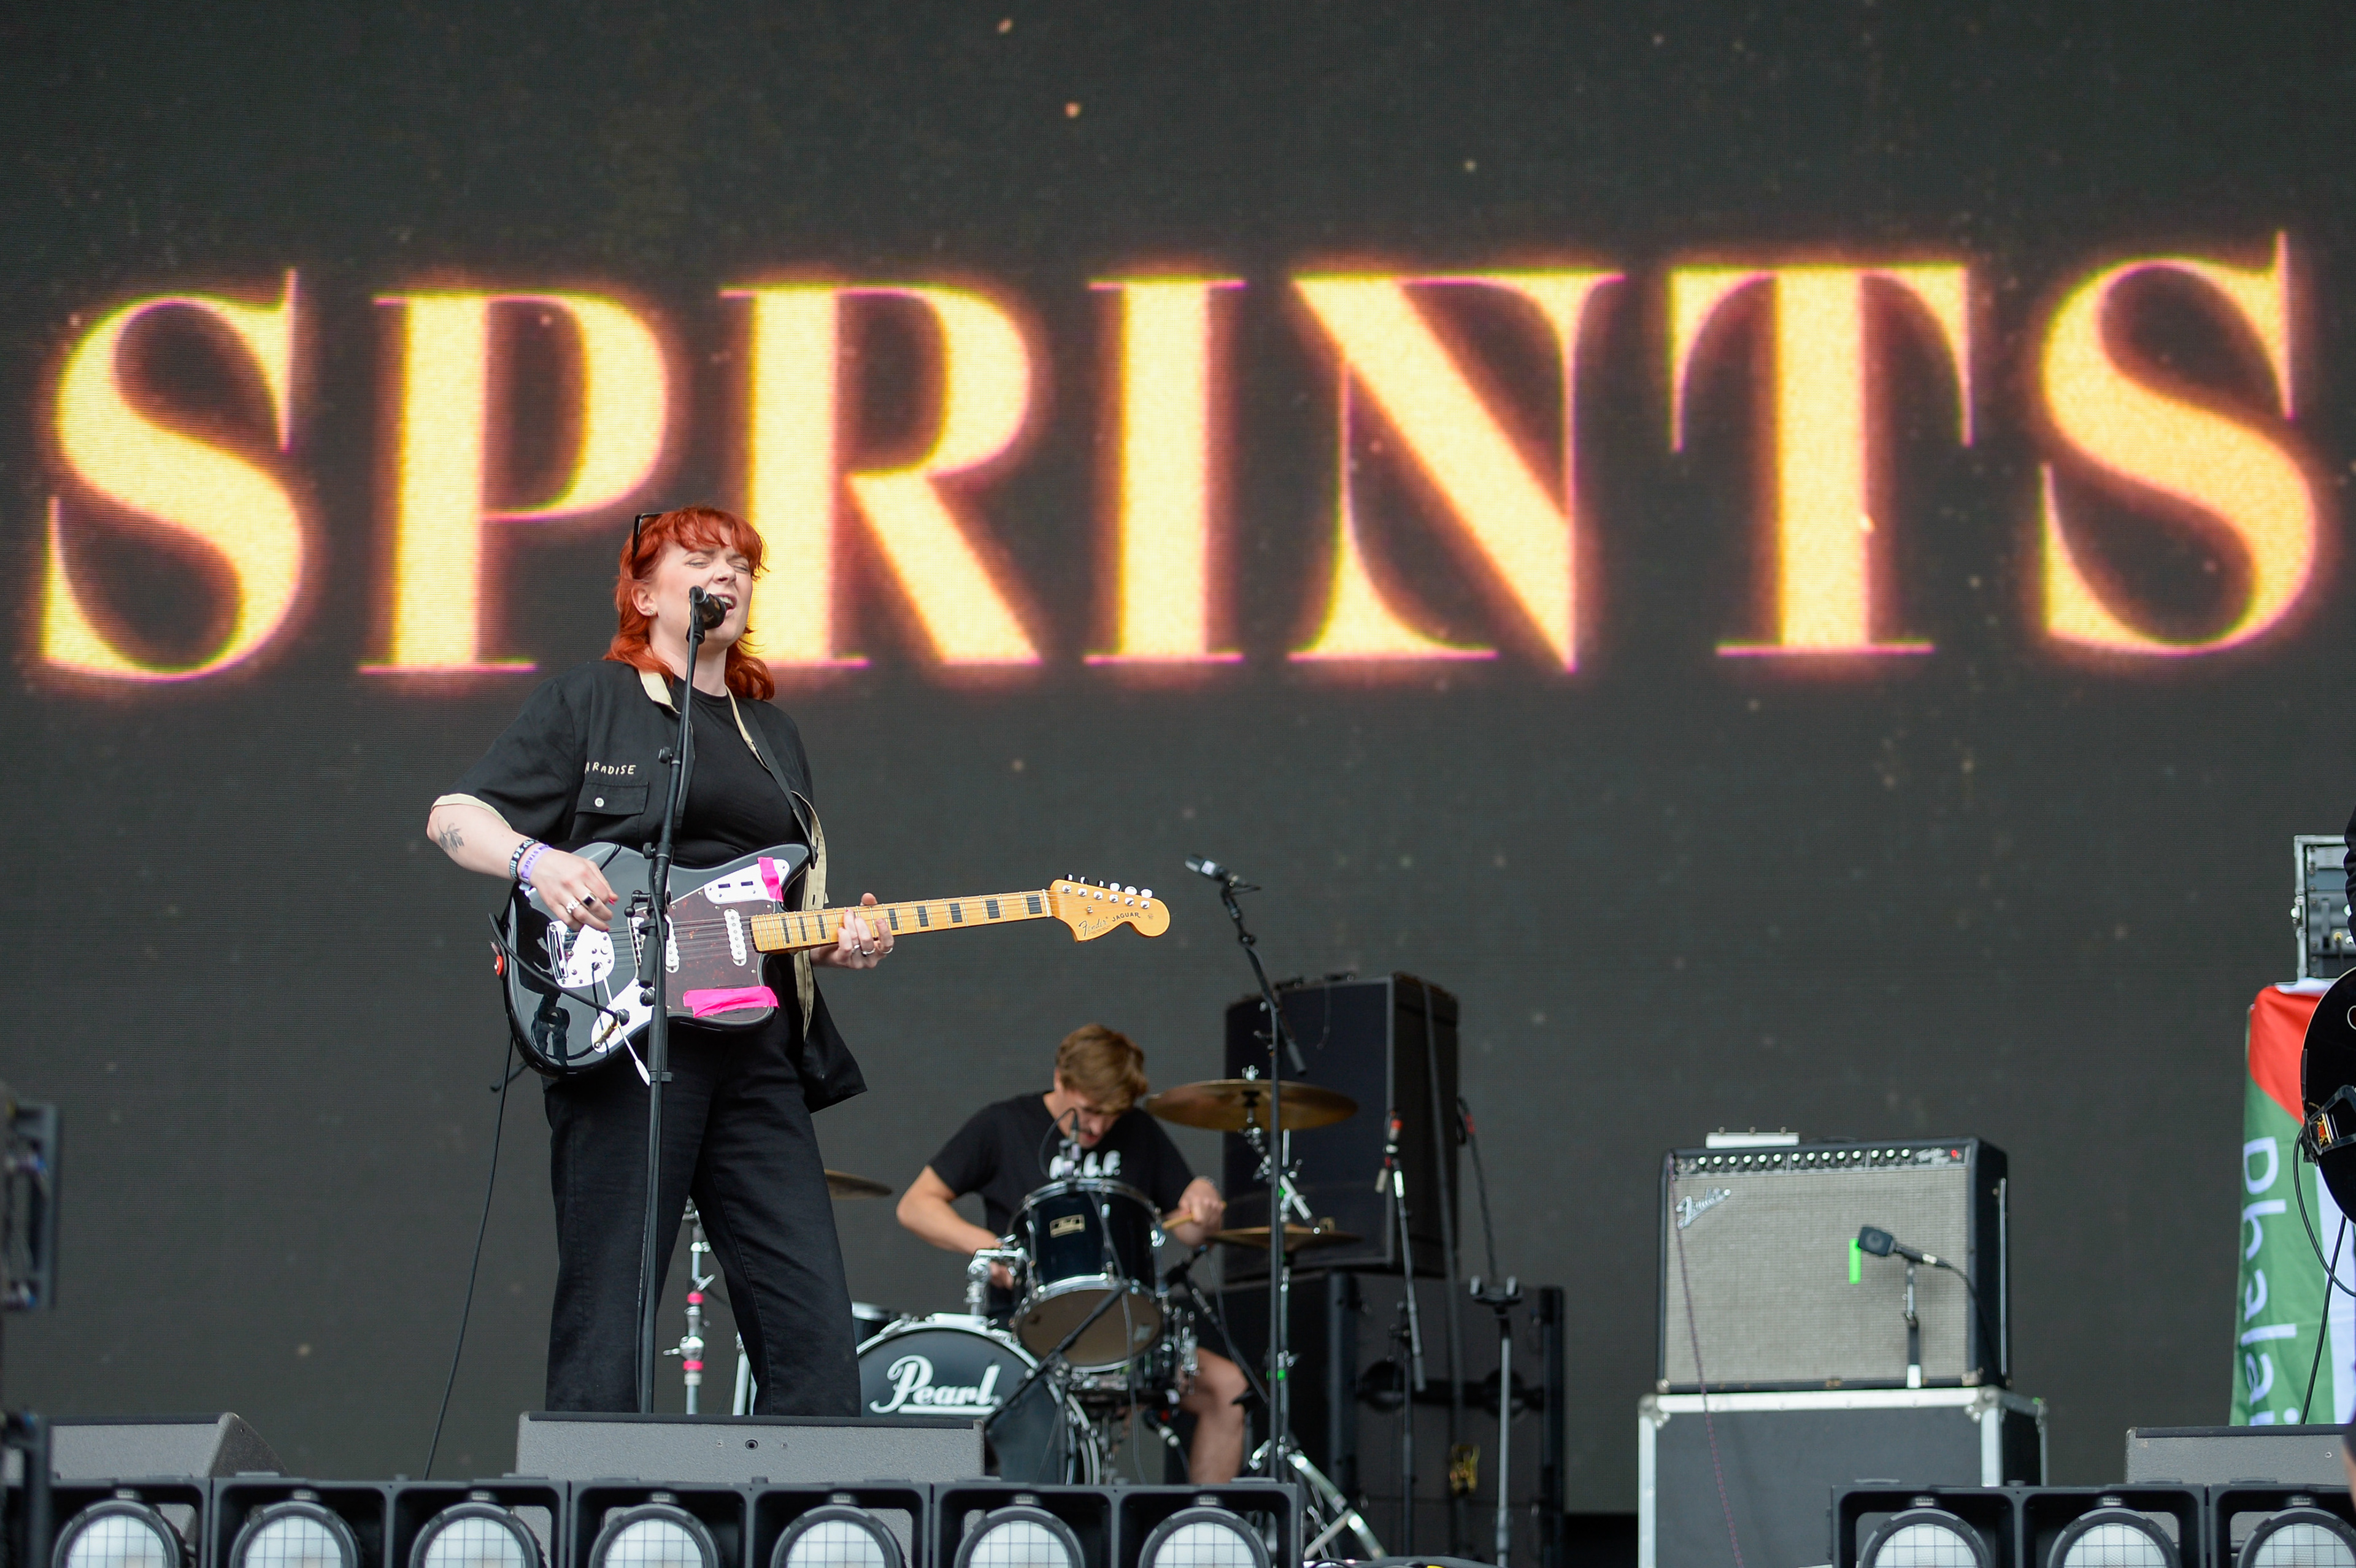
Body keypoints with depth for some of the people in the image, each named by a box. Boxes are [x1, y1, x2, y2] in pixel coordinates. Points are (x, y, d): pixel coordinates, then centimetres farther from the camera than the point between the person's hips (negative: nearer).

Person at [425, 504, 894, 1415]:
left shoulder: (771, 734, 23)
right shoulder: (590, 702, 6)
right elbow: (454, 817, 1)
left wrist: (840, 942, 4)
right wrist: (538, 861, -19)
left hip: (758, 1055, 6)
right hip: (623, 1038, -6)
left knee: (813, 1335, -1)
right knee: (605, 1327, -6)